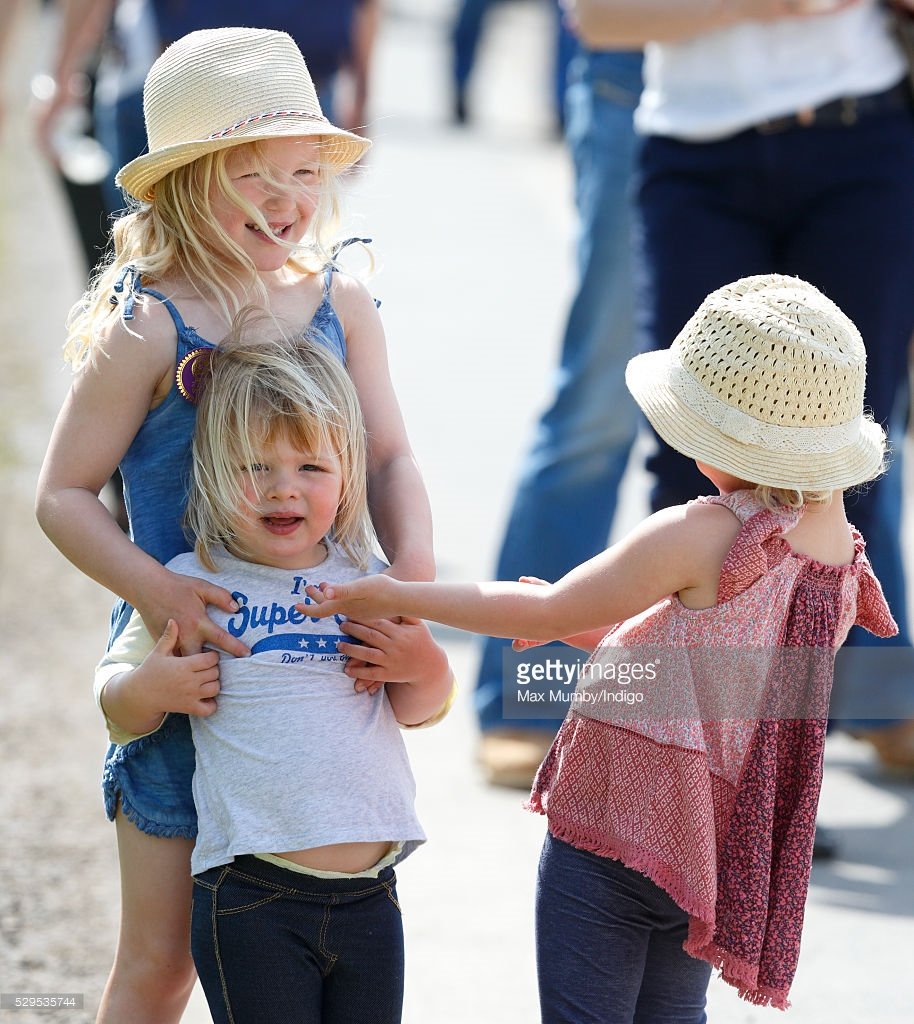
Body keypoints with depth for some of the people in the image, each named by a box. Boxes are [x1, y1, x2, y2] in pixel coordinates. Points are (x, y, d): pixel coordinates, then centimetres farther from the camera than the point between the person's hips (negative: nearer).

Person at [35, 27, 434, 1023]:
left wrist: (411, 574, -18)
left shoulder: (341, 306, 0)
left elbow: (390, 461, 1)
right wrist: (153, 588, -26)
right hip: (187, 659, -4)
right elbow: (63, 493, -10)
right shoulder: (147, 328, -13)